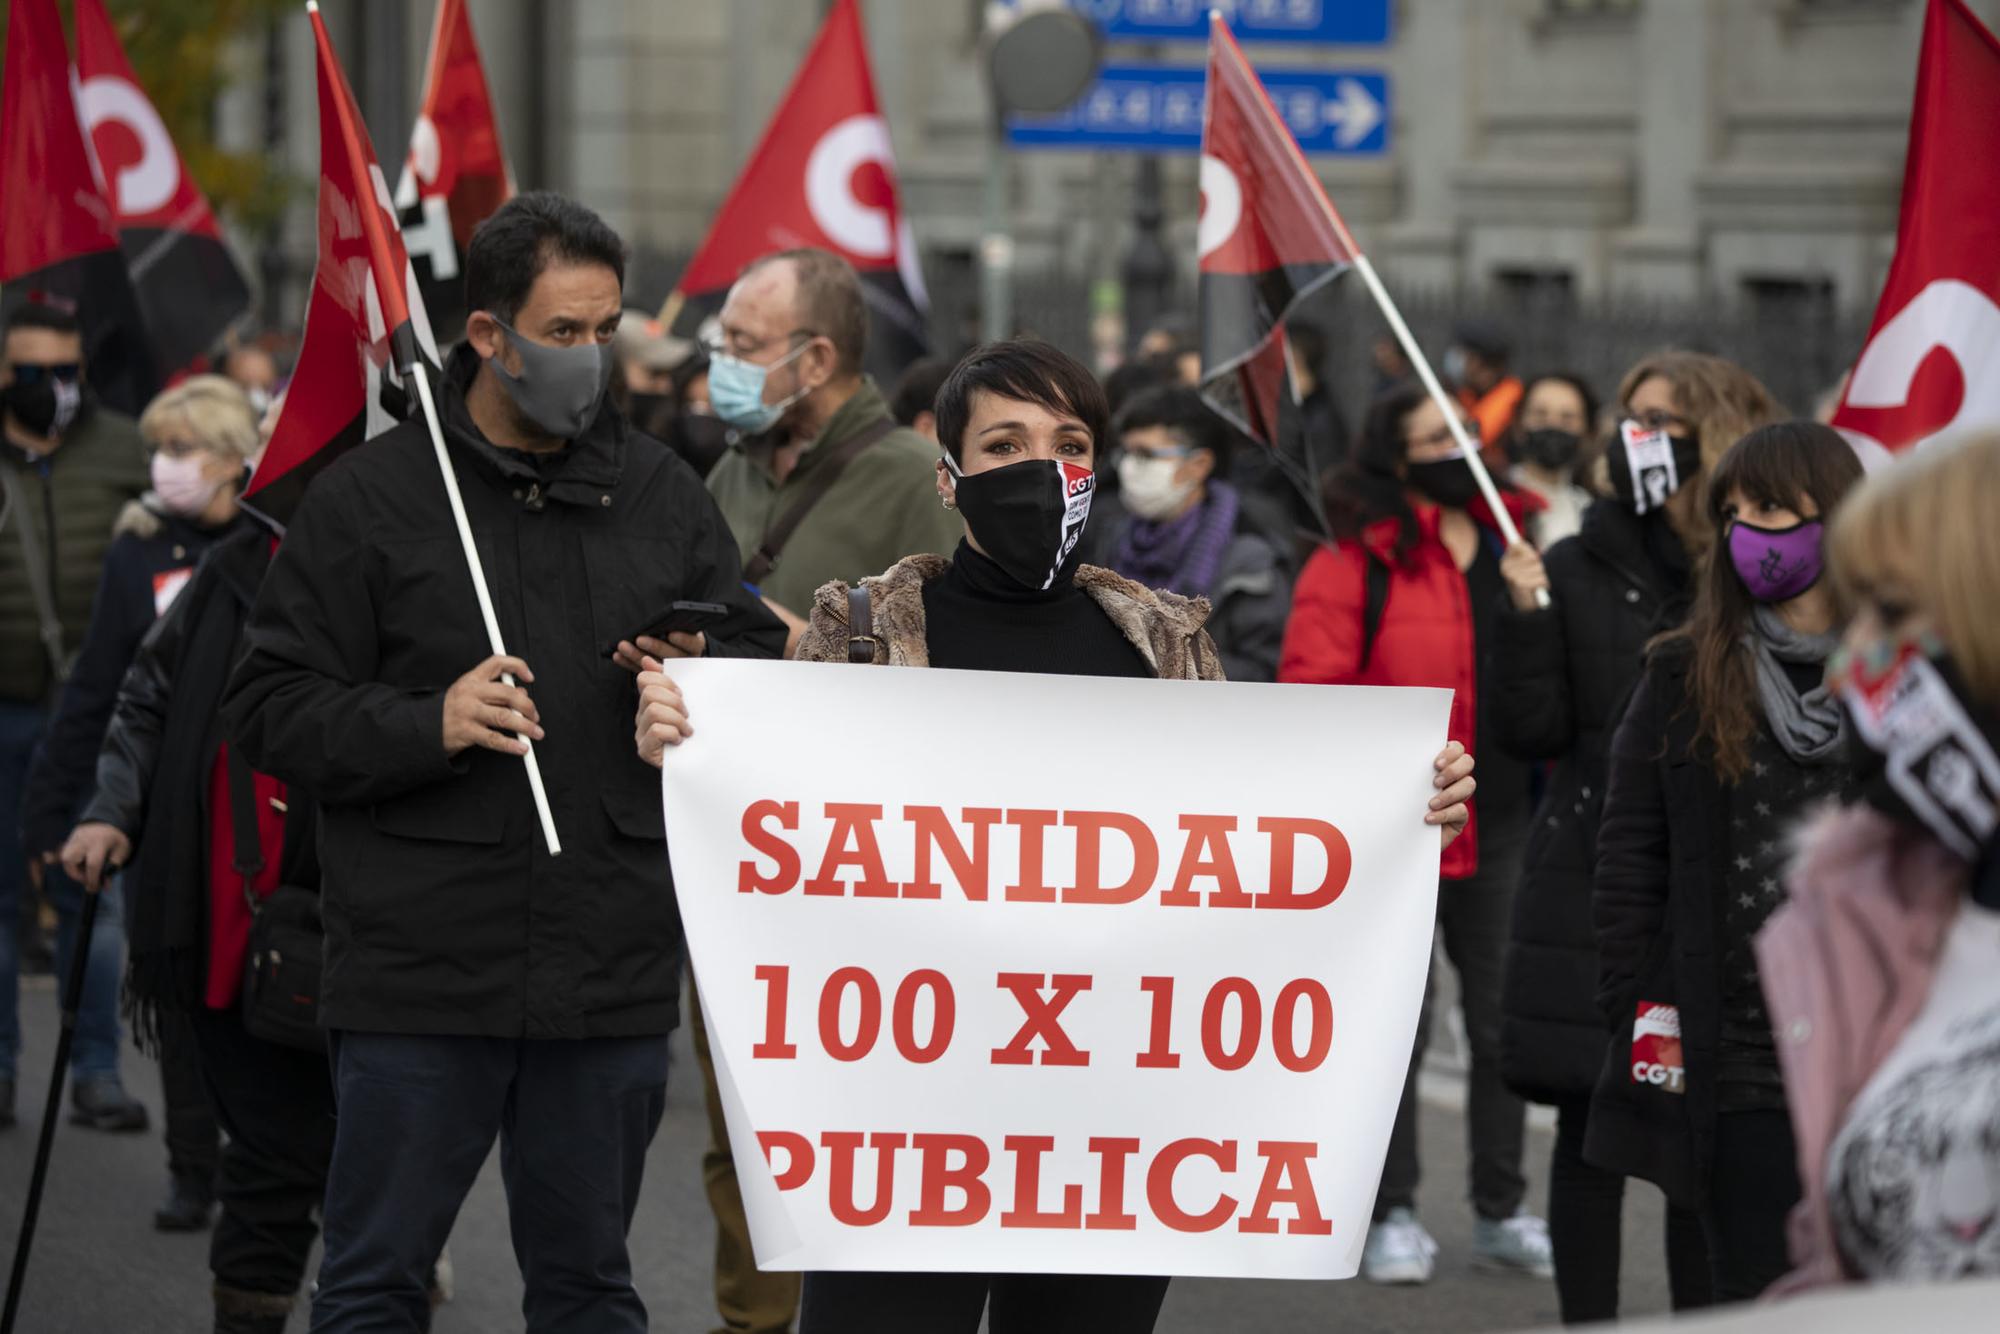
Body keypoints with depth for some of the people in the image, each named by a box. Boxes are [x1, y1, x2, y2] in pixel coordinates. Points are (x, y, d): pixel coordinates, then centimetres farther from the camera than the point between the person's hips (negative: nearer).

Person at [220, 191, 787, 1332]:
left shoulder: (661, 491, 11)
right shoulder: (372, 496, 0)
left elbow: (764, 661, 18)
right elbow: (272, 709, -2)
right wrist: (426, 726, -17)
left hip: (613, 979, 3)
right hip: (419, 974, -3)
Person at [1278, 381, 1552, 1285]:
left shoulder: (1511, 541, 9)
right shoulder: (1358, 559, -9)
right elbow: (1312, 687, -13)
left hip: (1501, 817, 5)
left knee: (1503, 1022, 10)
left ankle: (1501, 1209, 19)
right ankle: (1392, 1215, 10)